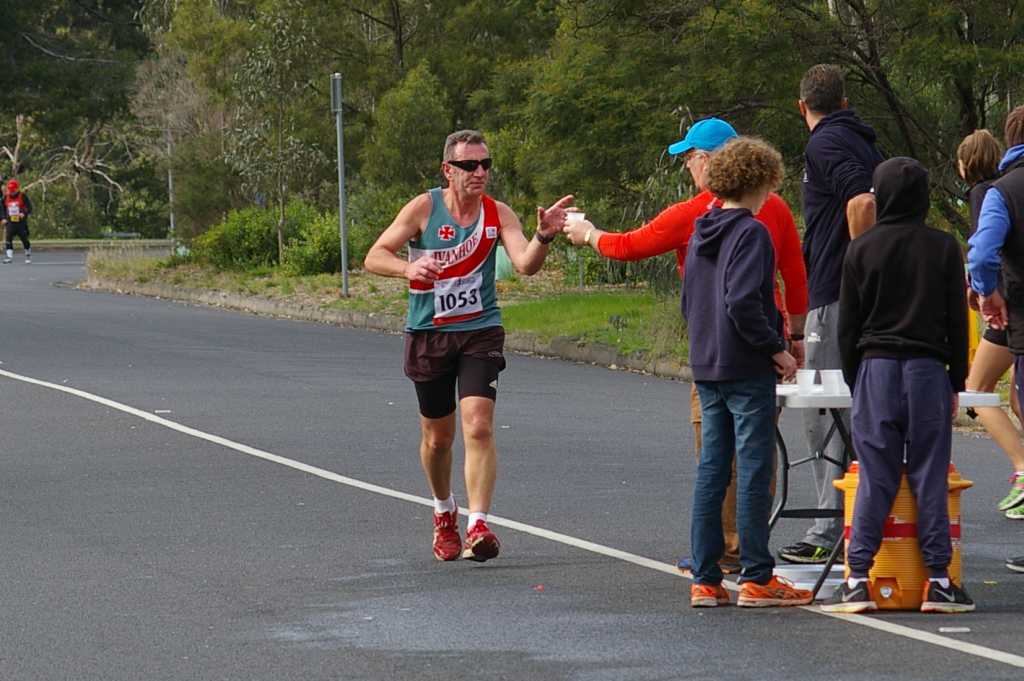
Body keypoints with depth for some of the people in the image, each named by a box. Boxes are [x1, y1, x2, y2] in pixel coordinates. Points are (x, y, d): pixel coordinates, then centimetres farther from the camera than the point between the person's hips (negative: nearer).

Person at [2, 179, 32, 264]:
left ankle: (28, 256, 23)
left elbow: (29, 207, -9)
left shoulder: (23, 196, -7)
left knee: (24, 239, 5)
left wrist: (24, 213, -27)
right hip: (10, 222, 3)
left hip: (21, 222, -3)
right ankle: (9, 257, -11)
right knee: (8, 239, -11)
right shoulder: (6, 197, 5)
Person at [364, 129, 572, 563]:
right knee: (437, 437, 12)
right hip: (428, 333, 1)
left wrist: (543, 237, -40)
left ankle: (478, 527, -23)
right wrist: (408, 268, -30)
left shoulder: (498, 215, -5)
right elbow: (374, 257, -8)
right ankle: (444, 514, 38)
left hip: (480, 332, -1)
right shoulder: (424, 209, -7)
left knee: (478, 426, -18)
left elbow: (526, 264, -18)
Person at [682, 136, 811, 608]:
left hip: (707, 369, 8)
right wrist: (776, 348, -14)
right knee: (754, 472, -3)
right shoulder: (750, 233, -13)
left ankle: (705, 579, 9)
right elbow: (743, 302, -22)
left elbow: (688, 300, 17)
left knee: (711, 471, 9)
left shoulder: (701, 233, 12)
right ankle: (756, 579, -2)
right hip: (747, 370, -8)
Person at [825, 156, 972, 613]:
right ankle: (938, 579, 2)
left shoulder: (862, 250, 1)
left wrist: (854, 382, 13)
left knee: (874, 477, 1)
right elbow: (957, 319, 4)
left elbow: (848, 326, 4)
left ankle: (858, 579, -3)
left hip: (875, 369, 0)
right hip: (928, 369, 0)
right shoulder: (943, 248, 1)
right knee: (930, 474, 3)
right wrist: (957, 381, 12)